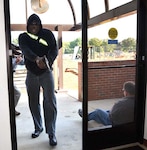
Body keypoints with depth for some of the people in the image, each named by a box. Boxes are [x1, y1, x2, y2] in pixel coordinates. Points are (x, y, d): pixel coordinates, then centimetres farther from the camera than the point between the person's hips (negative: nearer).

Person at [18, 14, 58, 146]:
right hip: (31, 73, 3)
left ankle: (51, 133, -1)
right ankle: (38, 128, 29)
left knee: (50, 102, -9)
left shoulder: (48, 34, -2)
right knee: (33, 102, 10)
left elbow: (54, 50, -13)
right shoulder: (23, 37, 0)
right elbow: (26, 50, -20)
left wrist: (48, 60, -36)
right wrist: (37, 59, -42)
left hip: (46, 72, -2)